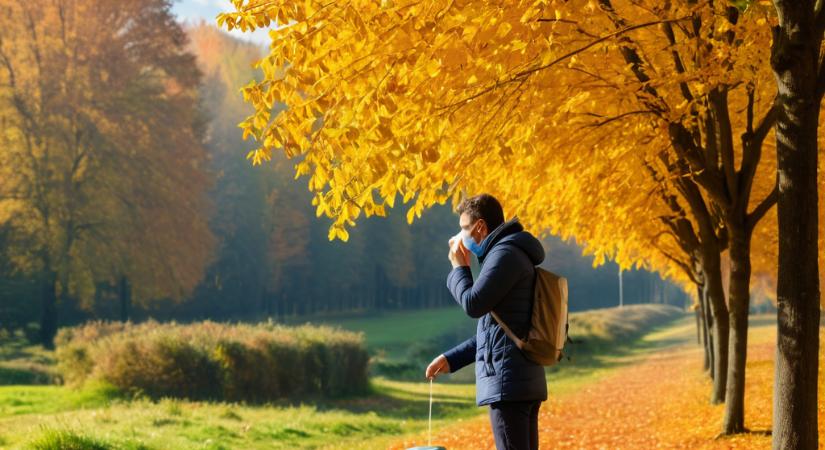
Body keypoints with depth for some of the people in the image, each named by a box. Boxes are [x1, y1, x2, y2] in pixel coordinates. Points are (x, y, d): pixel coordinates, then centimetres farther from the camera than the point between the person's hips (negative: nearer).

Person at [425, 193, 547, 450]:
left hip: (508, 381, -10)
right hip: (525, 381, 10)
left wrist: (459, 268, 2)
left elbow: (473, 304, -15)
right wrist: (451, 359, 23)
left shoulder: (505, 254, -9)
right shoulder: (515, 255, 22)